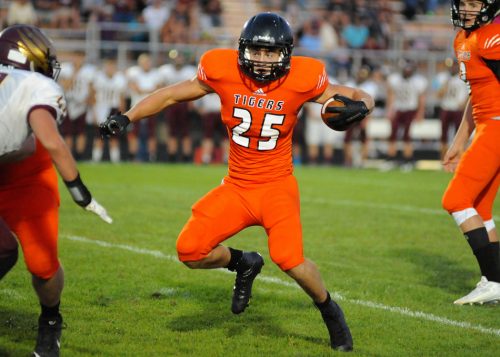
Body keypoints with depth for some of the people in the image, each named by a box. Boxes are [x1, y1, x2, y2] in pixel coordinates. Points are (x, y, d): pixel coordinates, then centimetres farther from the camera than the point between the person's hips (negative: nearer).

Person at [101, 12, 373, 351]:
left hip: (277, 186, -3)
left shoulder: (301, 79, -14)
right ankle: (244, 264, 24)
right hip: (237, 187, 3)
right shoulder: (223, 72, -10)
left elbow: (360, 96, -4)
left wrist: (360, 105, -27)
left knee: (289, 258, -23)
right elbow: (170, 95, 3)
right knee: (190, 251, -10)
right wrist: (127, 117, -6)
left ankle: (330, 310, 8)